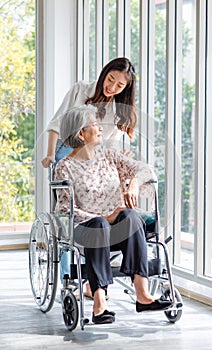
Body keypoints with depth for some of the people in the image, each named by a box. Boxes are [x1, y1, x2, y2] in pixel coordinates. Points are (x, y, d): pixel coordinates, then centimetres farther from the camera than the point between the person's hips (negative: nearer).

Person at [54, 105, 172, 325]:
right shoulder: (65, 167, -1)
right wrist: (103, 219, -19)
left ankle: (142, 294, -40)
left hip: (118, 228, 4)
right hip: (84, 228, -4)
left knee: (130, 215, -30)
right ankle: (99, 304, -45)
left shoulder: (109, 156, 15)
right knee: (98, 225, -38)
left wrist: (133, 185, -14)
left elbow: (144, 169, 8)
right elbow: (65, 209, -9)